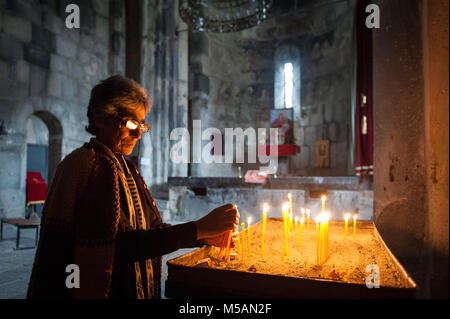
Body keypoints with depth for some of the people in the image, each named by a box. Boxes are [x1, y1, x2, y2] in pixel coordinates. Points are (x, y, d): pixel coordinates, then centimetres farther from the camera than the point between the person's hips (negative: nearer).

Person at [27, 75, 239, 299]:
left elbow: (151, 228, 3)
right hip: (97, 290, -8)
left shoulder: (127, 169, 8)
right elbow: (120, 244, -27)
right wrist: (199, 228, -29)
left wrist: (204, 238, -9)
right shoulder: (89, 165, -18)